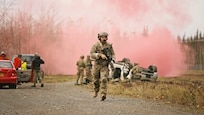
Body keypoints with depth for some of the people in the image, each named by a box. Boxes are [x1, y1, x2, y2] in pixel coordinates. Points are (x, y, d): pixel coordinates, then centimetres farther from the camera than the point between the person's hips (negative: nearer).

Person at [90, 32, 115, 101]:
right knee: (96, 80, 15)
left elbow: (112, 54, 11)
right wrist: (100, 55, -31)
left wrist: (112, 60, -11)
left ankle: (103, 95, -26)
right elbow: (92, 54, -18)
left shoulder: (109, 46, 0)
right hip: (97, 65, 1)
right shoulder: (96, 45, -7)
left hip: (105, 66, -1)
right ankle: (96, 91, 43)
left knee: (104, 79, -20)